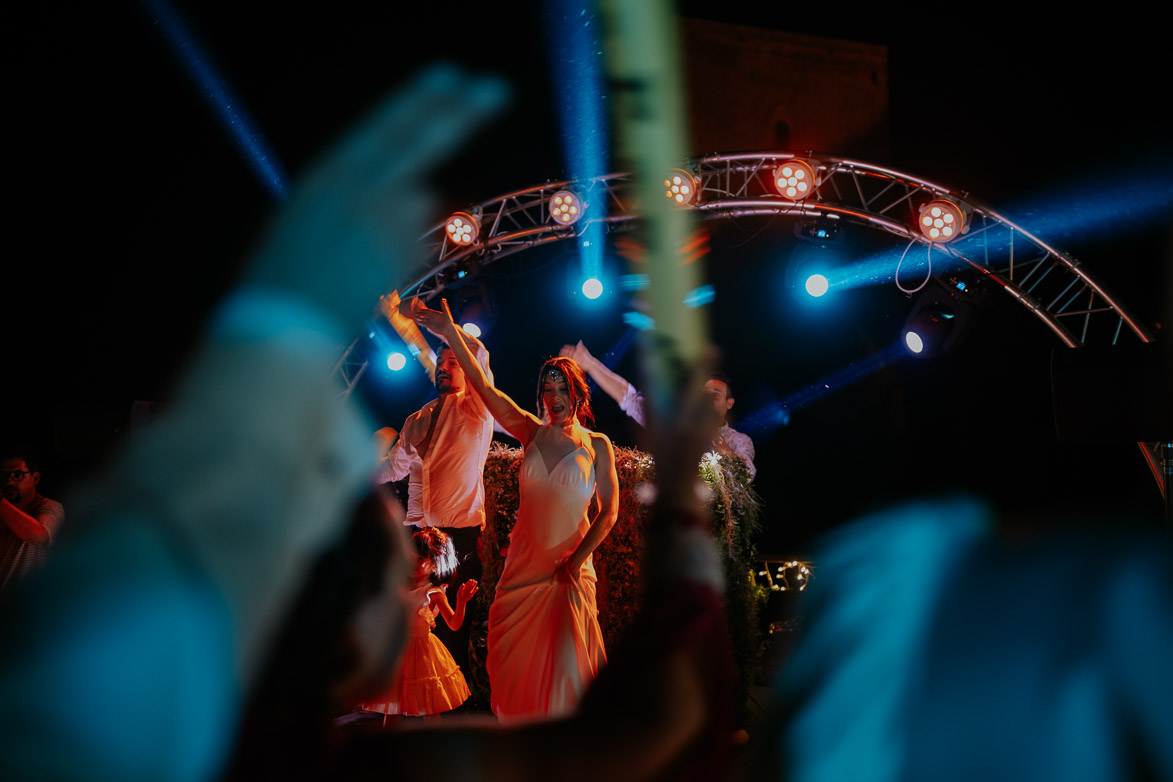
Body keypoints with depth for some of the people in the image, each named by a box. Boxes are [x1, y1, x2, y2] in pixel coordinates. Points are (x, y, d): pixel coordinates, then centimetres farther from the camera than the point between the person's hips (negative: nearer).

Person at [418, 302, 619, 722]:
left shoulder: (596, 444, 0)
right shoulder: (531, 431, 4)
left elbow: (609, 512, -2)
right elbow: (482, 385, -5)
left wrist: (577, 560, -11)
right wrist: (452, 335, -14)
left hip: (571, 567, -3)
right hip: (524, 562, 3)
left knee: (565, 662, -5)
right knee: (513, 659, 4)